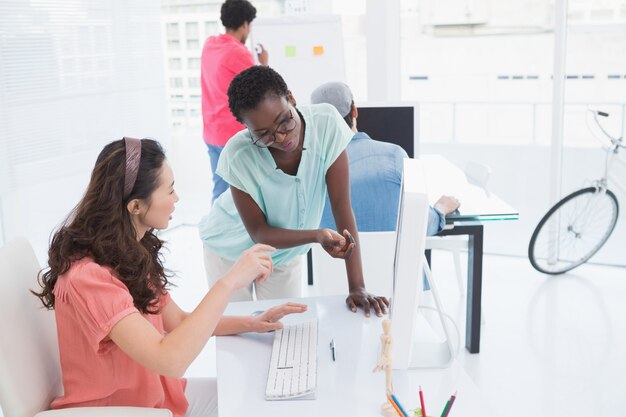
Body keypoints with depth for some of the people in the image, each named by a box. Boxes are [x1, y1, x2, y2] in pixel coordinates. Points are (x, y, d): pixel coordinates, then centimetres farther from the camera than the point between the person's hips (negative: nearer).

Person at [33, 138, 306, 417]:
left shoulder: (133, 252, 0)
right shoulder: (88, 276, -28)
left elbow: (179, 322, 7)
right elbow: (170, 361, -36)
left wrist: (253, 324, -4)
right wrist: (229, 281, -31)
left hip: (155, 393, 8)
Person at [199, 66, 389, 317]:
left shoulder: (326, 124, -29)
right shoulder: (238, 156, -31)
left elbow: (342, 206, -27)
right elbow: (259, 233, -21)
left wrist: (357, 287, -30)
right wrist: (319, 236, -39)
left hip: (286, 251, 2)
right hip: (233, 248, -1)